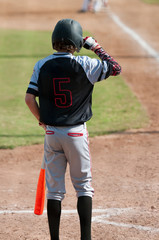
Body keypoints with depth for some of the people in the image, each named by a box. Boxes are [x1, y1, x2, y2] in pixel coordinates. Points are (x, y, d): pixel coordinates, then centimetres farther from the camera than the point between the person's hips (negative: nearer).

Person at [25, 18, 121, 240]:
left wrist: (42, 120, 9)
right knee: (84, 186, 8)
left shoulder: (42, 65, -3)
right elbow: (115, 68, -2)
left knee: (54, 189, 9)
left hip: (51, 133, 2)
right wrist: (96, 47, 5)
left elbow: (29, 98, -5)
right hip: (76, 133, -2)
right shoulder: (85, 65, -11)